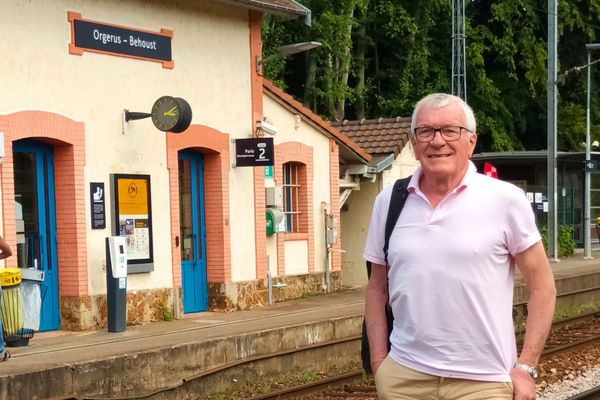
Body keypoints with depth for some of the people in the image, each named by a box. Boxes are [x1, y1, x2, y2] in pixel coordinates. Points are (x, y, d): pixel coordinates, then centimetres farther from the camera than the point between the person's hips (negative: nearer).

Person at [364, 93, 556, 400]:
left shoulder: (505, 200, -6)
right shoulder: (388, 201, 4)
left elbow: (541, 286, -2)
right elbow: (377, 288, 11)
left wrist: (525, 368, -5)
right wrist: (378, 363, 6)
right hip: (403, 375, 3)